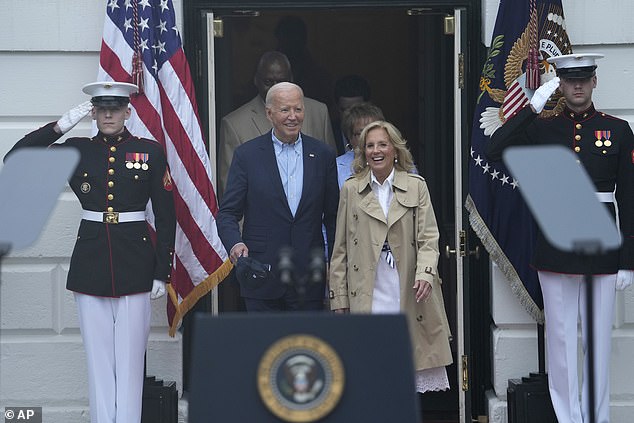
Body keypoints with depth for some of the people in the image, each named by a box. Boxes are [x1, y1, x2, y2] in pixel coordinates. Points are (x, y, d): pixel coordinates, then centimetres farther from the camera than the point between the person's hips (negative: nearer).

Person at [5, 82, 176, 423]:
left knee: (130, 358, 0)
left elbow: (165, 216, 2)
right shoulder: (77, 150, 6)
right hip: (90, 264, 2)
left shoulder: (150, 151, 2)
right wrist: (60, 126, -8)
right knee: (98, 358, 6)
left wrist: (162, 272, -2)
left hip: (134, 266, -2)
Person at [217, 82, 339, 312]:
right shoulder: (247, 154, 2)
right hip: (262, 276, -1)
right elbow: (227, 213, 0)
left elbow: (333, 217, 10)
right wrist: (235, 243, -21)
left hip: (309, 277, 1)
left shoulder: (323, 155, 7)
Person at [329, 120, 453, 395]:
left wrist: (425, 273, -17)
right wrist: (339, 298, 5)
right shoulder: (350, 190, 9)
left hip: (408, 292, 0)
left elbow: (428, 238, 2)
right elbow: (340, 250, 9)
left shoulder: (416, 187, 7)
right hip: (367, 295, 0)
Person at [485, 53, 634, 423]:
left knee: (599, 338, 5)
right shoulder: (542, 128, 6)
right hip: (556, 250, 0)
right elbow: (494, 152, -10)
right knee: (561, 338, 5)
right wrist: (533, 106, -12)